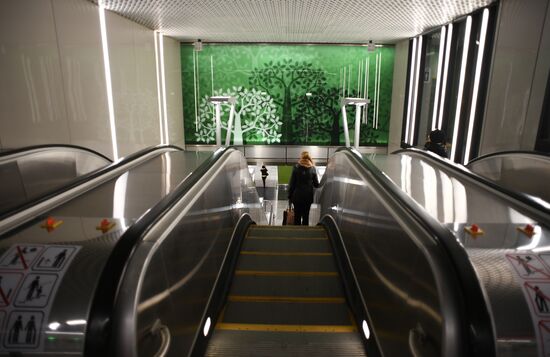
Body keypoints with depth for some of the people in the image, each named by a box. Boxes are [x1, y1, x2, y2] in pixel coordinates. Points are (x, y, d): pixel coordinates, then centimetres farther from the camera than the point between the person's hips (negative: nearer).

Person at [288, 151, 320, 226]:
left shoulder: (296, 167, -4)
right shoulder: (312, 169, -1)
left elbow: (292, 183, -5)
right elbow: (316, 184, 0)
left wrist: (290, 195, 1)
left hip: (297, 195, -1)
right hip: (308, 196, 1)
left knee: (297, 216, 7)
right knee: (306, 216, 9)